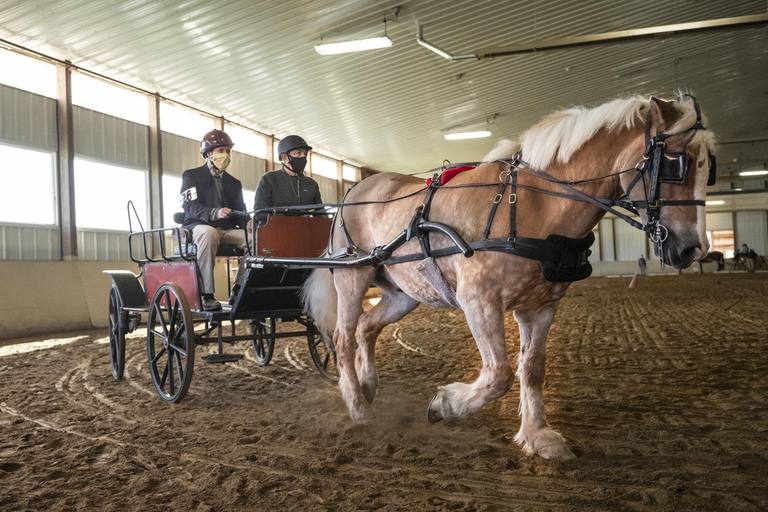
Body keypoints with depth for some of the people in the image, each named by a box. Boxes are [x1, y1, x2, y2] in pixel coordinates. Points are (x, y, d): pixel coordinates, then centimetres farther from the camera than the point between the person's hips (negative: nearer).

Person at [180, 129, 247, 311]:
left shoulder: (234, 183, 21)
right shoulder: (191, 176, 7)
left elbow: (240, 212, 15)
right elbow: (191, 207, -9)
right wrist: (214, 213, -30)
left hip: (228, 229, 4)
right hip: (200, 226, -4)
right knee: (208, 233, -41)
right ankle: (206, 295, -38)